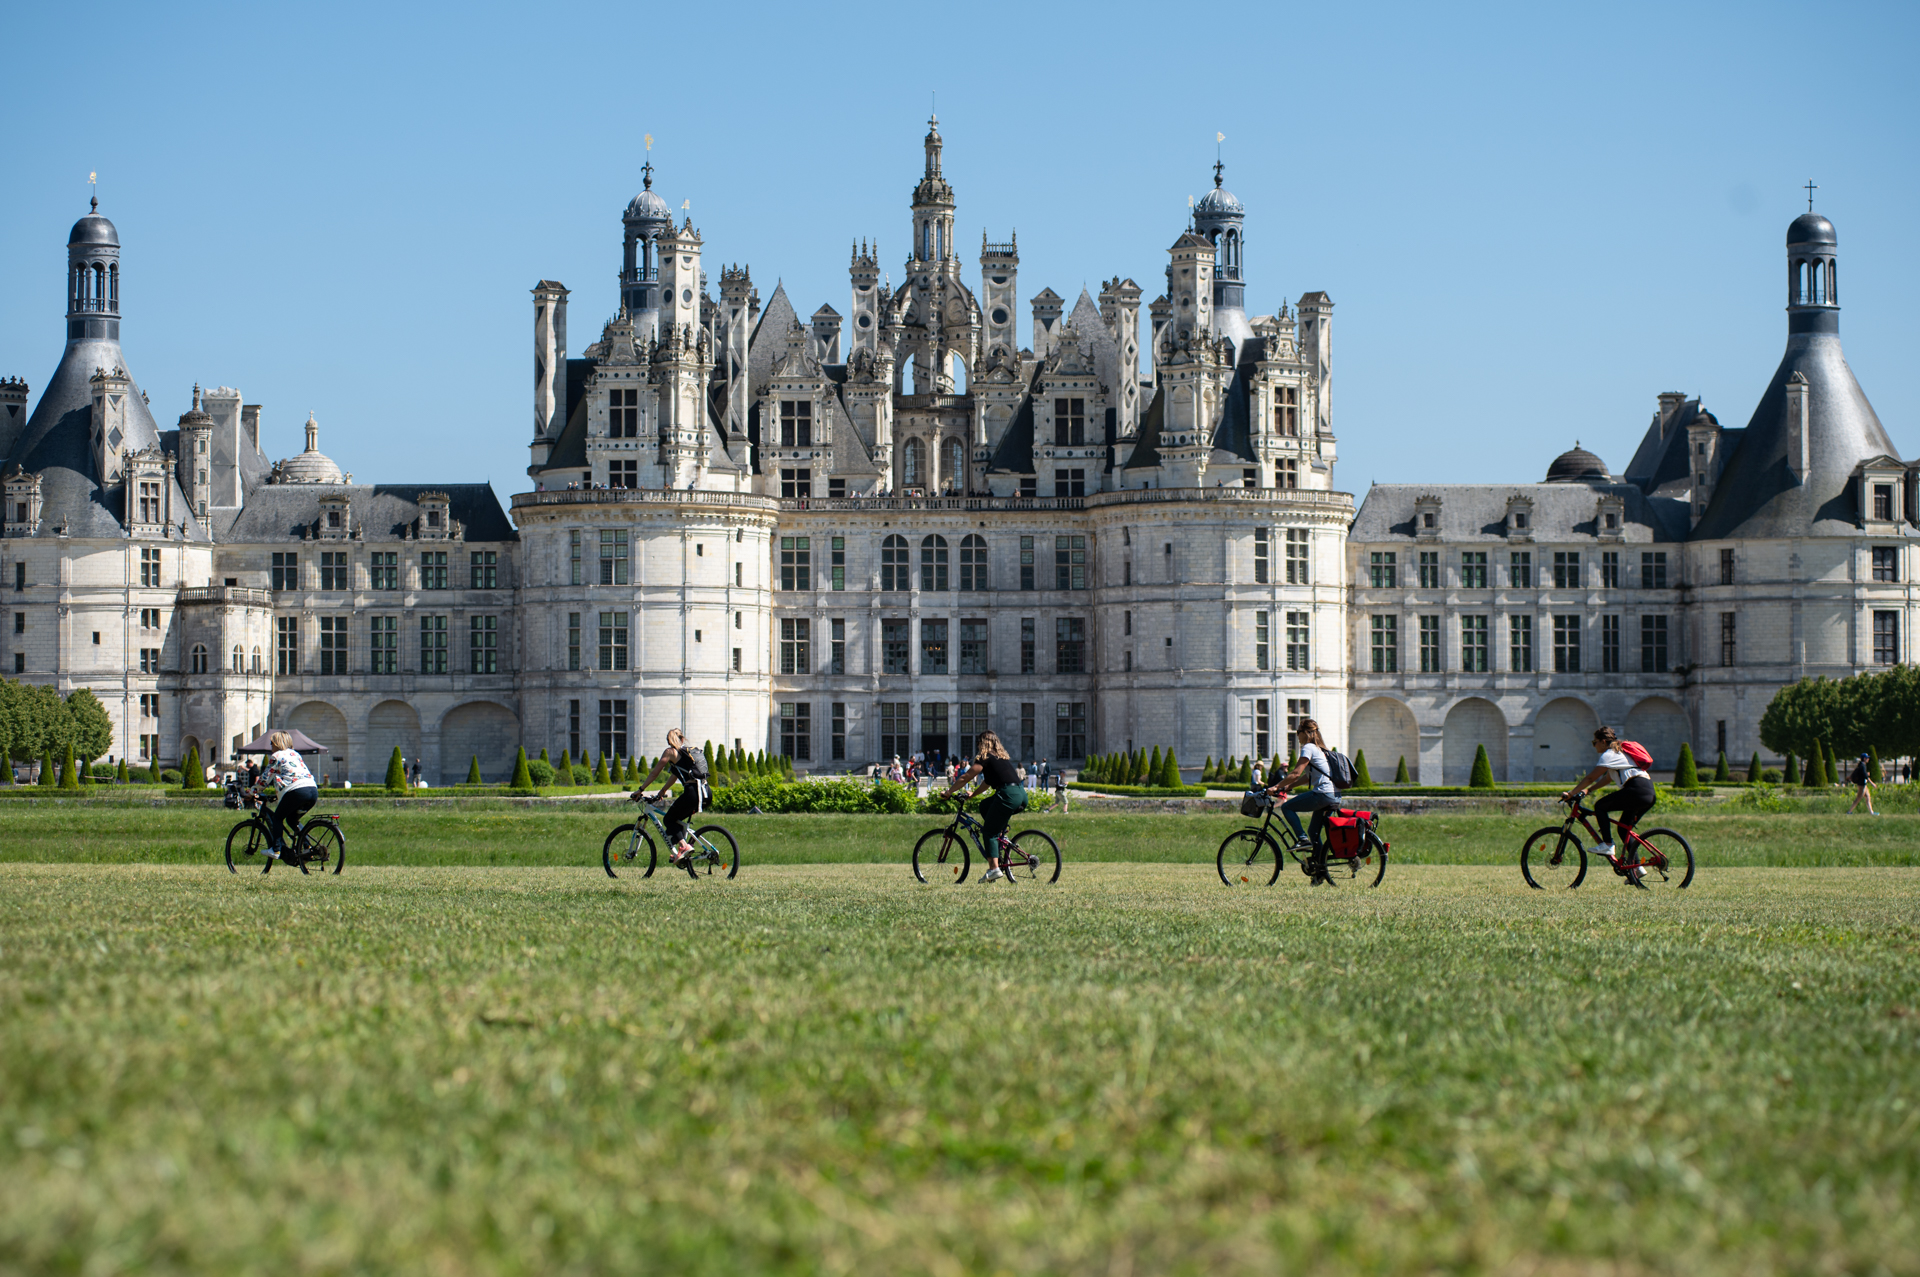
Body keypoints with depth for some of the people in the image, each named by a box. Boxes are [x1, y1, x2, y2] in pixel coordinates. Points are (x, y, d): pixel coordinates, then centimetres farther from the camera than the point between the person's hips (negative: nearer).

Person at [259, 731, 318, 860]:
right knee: (292, 820, 23)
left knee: (277, 817, 10)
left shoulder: (276, 756, 7)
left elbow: (265, 778, 7)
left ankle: (276, 850, -1)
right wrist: (278, 794, 47)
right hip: (313, 790, 7)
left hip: (296, 791, -7)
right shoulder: (295, 754, 29)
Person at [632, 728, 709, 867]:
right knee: (676, 818, 23)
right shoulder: (687, 752, 25)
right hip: (705, 793, 7)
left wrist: (640, 790, 15)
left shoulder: (671, 752, 4)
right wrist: (661, 793, 43)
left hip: (692, 792, -7)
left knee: (669, 819, 8)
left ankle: (684, 845, -12)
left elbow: (654, 773, 7)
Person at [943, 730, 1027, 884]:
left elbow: (965, 778, 2)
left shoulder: (985, 758, 1)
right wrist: (973, 794, 39)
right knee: (984, 805, 26)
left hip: (1008, 795, -8)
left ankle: (994, 868, -14)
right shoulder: (1002, 757, 26)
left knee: (990, 831, -2)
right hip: (1022, 795, 8)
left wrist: (948, 792, 13)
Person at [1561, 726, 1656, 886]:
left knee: (1600, 806, -3)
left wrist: (1571, 793, 2)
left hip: (1637, 789, -10)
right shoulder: (1618, 752, 27)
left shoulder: (1608, 755, -3)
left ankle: (1607, 845, -10)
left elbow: (1591, 778, -4)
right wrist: (1587, 790, 27)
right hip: (1649, 794, 10)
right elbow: (1607, 778, 32)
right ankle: (1637, 867, 11)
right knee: (1624, 828, 16)